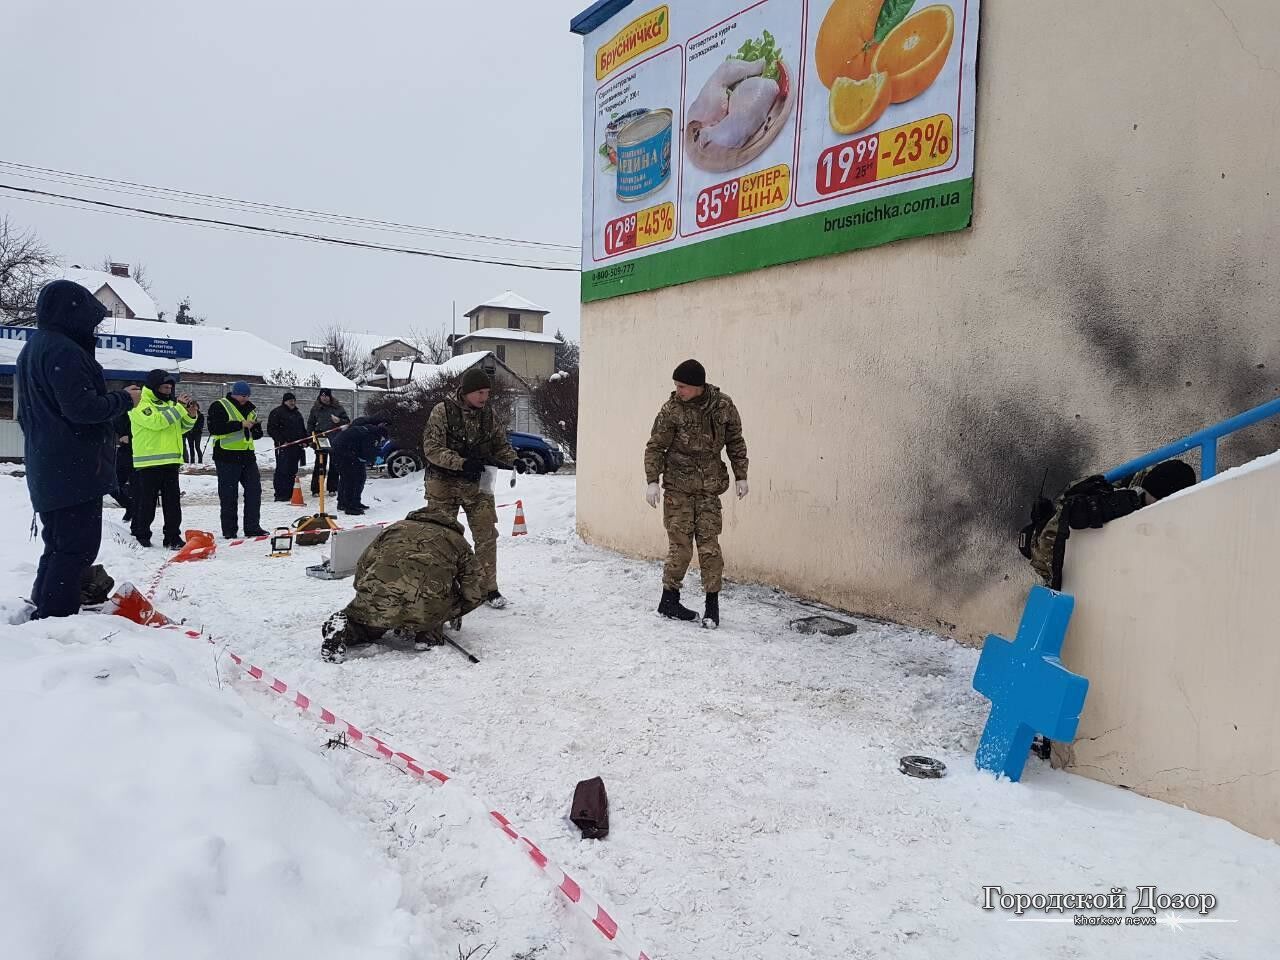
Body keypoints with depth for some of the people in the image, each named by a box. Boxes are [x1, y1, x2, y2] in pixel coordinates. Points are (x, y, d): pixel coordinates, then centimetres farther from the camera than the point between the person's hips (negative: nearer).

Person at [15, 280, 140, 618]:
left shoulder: (32, 349, 18)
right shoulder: (63, 350, -15)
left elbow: (27, 414, 24)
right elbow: (82, 407, -22)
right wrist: (124, 398, -8)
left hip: (47, 469, 10)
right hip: (75, 468, -10)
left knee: (58, 546, 17)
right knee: (78, 547, -7)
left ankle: (43, 613, 22)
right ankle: (55, 616, -7)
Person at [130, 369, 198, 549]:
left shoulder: (169, 404, 16)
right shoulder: (140, 405, -6)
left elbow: (182, 428, 18)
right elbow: (156, 421, -23)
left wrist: (190, 414, -1)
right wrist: (179, 407, -19)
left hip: (171, 461, 6)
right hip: (148, 462, -6)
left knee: (173, 502, 5)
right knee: (146, 502, 3)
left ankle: (173, 537, 8)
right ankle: (141, 535, 16)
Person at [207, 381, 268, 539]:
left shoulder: (250, 408, 16)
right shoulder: (219, 406, -5)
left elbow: (258, 433, 21)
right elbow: (215, 428, -20)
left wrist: (253, 428, -3)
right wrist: (240, 425, -21)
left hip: (247, 455, 6)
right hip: (227, 456, -6)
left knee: (254, 490, 5)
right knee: (229, 495, 0)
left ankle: (253, 527, 12)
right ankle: (229, 530, 8)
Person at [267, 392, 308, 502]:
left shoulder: (297, 413, 22)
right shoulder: (277, 412, -2)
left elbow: (302, 430, 30)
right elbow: (271, 429, -9)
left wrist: (304, 440, 14)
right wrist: (281, 441, -17)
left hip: (296, 446, 7)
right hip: (283, 447, -7)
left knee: (293, 471, 8)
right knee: (282, 470, -10)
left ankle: (289, 494, 14)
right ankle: (280, 495, -9)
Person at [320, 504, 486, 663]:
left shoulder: (396, 527, 30)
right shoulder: (457, 541, 24)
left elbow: (362, 565, 26)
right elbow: (475, 592, 17)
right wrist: (453, 613, 35)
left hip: (376, 606, 2)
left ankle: (347, 629, 4)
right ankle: (429, 635, 14)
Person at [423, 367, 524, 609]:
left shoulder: (488, 413, 2)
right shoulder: (443, 411, -12)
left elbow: (500, 444, 12)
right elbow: (431, 448, -17)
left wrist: (513, 460, -9)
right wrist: (462, 463, -29)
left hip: (476, 483, 3)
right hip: (444, 483, -3)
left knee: (486, 534, 0)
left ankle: (488, 588, 12)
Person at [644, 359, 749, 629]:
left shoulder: (723, 406, -1)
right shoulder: (671, 410, -7)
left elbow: (736, 442, 10)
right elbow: (655, 447, -2)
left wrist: (741, 477, 8)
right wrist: (652, 481, -10)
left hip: (709, 488, 2)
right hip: (678, 487, -2)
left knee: (709, 544, -1)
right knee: (680, 545, -1)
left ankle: (712, 604, 8)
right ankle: (669, 600, 15)